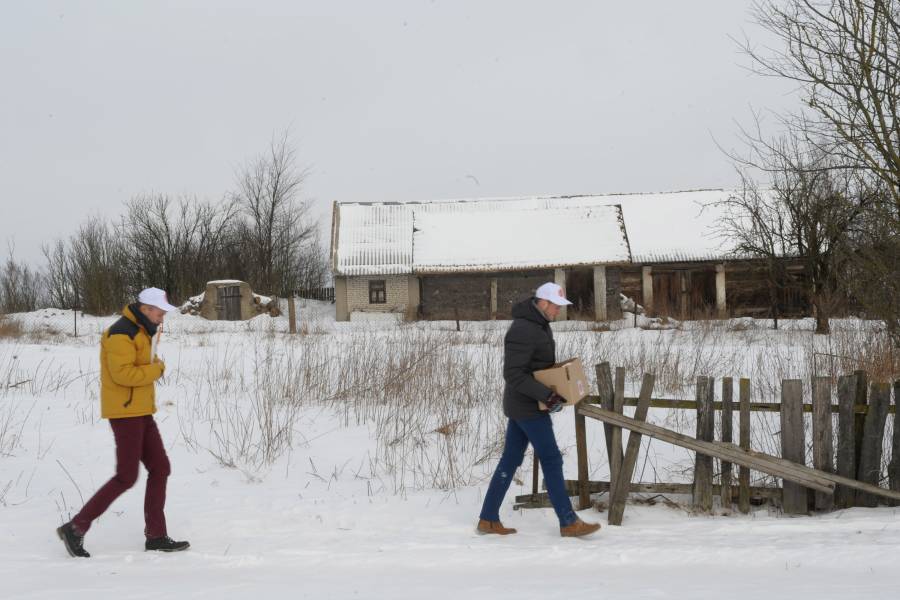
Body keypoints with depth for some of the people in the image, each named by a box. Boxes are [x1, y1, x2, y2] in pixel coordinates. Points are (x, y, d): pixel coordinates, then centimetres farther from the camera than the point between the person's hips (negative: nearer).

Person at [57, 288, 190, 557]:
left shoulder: (140, 331, 16)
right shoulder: (122, 333, -16)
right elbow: (123, 373, -25)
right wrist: (157, 369, -12)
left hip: (140, 413, 10)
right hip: (125, 413, -10)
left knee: (160, 468, 7)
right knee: (126, 477, -8)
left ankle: (156, 536, 11)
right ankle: (76, 528, 0)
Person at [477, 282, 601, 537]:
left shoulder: (540, 324, 11)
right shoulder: (523, 330, -22)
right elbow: (513, 374, -25)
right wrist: (546, 395, -27)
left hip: (523, 405, 10)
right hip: (527, 407, -10)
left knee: (510, 460, 12)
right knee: (552, 460, -4)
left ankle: (488, 519, 16)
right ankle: (569, 523, 1)